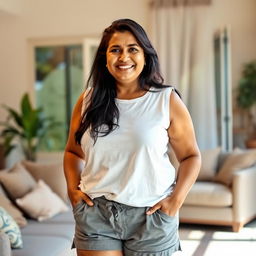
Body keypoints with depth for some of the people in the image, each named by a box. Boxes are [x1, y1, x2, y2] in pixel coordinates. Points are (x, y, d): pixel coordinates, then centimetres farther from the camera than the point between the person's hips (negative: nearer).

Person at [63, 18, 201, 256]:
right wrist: (73, 189, 1)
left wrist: (176, 200, -8)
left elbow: (190, 155, 2)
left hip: (151, 214, -1)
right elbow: (73, 152, 15)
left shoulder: (167, 100, -3)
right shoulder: (89, 100, 4)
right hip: (95, 212, 2)